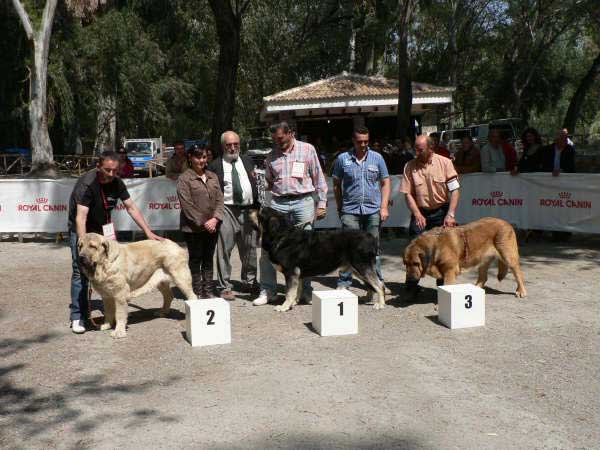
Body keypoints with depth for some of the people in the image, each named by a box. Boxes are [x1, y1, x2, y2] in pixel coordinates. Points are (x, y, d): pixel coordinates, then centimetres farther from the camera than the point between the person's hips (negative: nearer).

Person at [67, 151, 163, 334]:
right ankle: (78, 317, -3)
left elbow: (131, 208, -1)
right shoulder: (86, 184, -28)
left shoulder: (117, 183, -10)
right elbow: (80, 217, -35)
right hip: (81, 230, -5)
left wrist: (148, 232, -5)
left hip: (103, 229, 5)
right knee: (80, 271, -10)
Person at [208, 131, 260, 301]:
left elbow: (256, 184, 15)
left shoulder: (248, 161, 14)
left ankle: (249, 282, 29)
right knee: (224, 250, -4)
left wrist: (257, 208, 7)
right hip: (227, 210, -4)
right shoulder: (215, 165, 2)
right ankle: (224, 287, 4)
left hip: (248, 209, 4)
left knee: (249, 249, 13)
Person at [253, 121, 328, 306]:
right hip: (278, 203, 2)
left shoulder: (307, 149, 5)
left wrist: (322, 203, 1)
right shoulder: (272, 156, 13)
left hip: (303, 202, -2)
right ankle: (267, 290, 6)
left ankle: (305, 290, 13)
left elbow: (318, 178, 5)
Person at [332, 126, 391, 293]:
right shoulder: (342, 159, 2)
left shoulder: (377, 158, 6)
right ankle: (343, 282, 5)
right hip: (350, 211, -1)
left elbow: (385, 182, 9)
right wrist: (340, 207, 6)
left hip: (373, 210, 2)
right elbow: (336, 184, 9)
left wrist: (384, 207, 1)